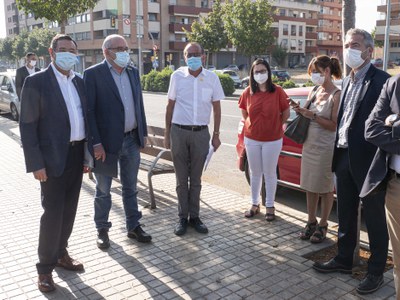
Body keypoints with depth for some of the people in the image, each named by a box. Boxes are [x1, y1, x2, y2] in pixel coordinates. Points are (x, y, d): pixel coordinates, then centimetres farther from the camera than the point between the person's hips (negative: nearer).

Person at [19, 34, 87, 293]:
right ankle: (45, 267, 17)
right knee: (53, 213, 0)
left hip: (77, 155, 6)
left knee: (69, 210, 14)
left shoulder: (79, 81, 10)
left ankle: (61, 253, 33)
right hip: (53, 158, -5)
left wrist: (88, 154, 9)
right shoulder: (36, 82, -7)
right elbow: (27, 126, -9)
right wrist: (36, 164, -15)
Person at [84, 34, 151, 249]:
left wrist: (142, 133, 9)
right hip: (107, 141, -5)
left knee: (130, 187, 16)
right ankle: (102, 230, 27)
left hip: (131, 140, 5)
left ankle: (133, 227, 30)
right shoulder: (93, 74, -9)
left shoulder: (133, 72, 9)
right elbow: (89, 110, -13)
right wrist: (96, 143, -17)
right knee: (103, 190, 10)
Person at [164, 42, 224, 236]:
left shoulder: (212, 78, 0)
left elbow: (216, 108, 7)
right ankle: (183, 218, 19)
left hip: (201, 133, 0)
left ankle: (194, 216, 22)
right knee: (181, 179, 8)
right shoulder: (177, 76, -1)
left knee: (196, 178, 10)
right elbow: (170, 106, 5)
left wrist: (216, 135, 3)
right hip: (179, 132, 0)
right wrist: (167, 134, 4)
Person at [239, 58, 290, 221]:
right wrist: (252, 125, 9)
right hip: (251, 139, 3)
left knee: (270, 173, 8)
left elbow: (286, 113, 0)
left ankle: (270, 206, 22)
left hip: (272, 140, -2)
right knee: (255, 173, 14)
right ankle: (255, 204, 28)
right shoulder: (248, 92, -1)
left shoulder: (277, 91, -9)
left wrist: (274, 126, 5)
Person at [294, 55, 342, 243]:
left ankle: (322, 226, 18)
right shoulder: (314, 92, 9)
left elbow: (334, 125, -15)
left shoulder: (336, 95, -12)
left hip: (326, 148, -7)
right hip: (309, 145, 7)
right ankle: (311, 222, 26)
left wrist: (312, 116, -22)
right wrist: (301, 112, -3)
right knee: (310, 186, 13)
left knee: (325, 189, 5)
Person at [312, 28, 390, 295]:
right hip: (344, 157, 8)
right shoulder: (347, 81, 13)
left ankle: (376, 271, 22)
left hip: (368, 160, -7)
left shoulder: (382, 80, -12)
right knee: (346, 215, 18)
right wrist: (337, 153, 13)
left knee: (374, 217, 7)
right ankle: (344, 260, 35)